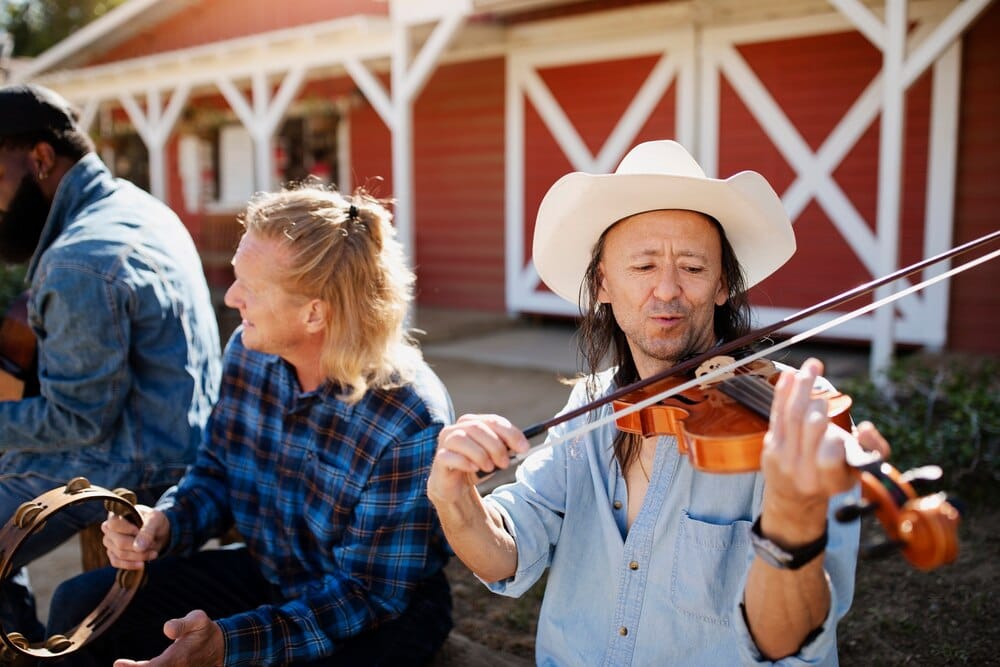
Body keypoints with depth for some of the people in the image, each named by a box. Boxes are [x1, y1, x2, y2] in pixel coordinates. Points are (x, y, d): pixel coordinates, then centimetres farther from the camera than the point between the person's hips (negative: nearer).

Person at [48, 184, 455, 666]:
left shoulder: (409, 424, -28)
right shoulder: (247, 353, -9)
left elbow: (371, 593, -22)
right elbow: (216, 474, 6)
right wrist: (164, 523, -16)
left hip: (385, 612, -5)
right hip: (265, 577, 6)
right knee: (80, 607, -5)